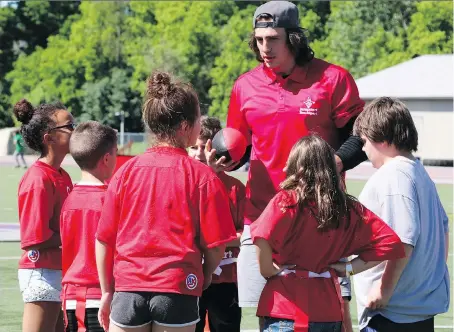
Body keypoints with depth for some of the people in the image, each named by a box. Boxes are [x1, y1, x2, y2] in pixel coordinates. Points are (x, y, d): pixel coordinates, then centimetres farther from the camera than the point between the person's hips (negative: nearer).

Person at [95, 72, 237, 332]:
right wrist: (205, 277, 15)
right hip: (178, 291, -2)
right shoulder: (202, 176, -5)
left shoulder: (126, 171, 3)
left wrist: (107, 291, 16)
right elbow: (216, 245, -5)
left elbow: (104, 240, 5)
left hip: (129, 290, 2)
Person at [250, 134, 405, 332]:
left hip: (287, 312, -5)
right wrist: (351, 267, 7)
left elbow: (263, 236, -28)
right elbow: (390, 242, 7)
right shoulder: (349, 209, 7)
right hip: (328, 311, 5)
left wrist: (267, 270, -11)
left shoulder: (287, 201, -9)